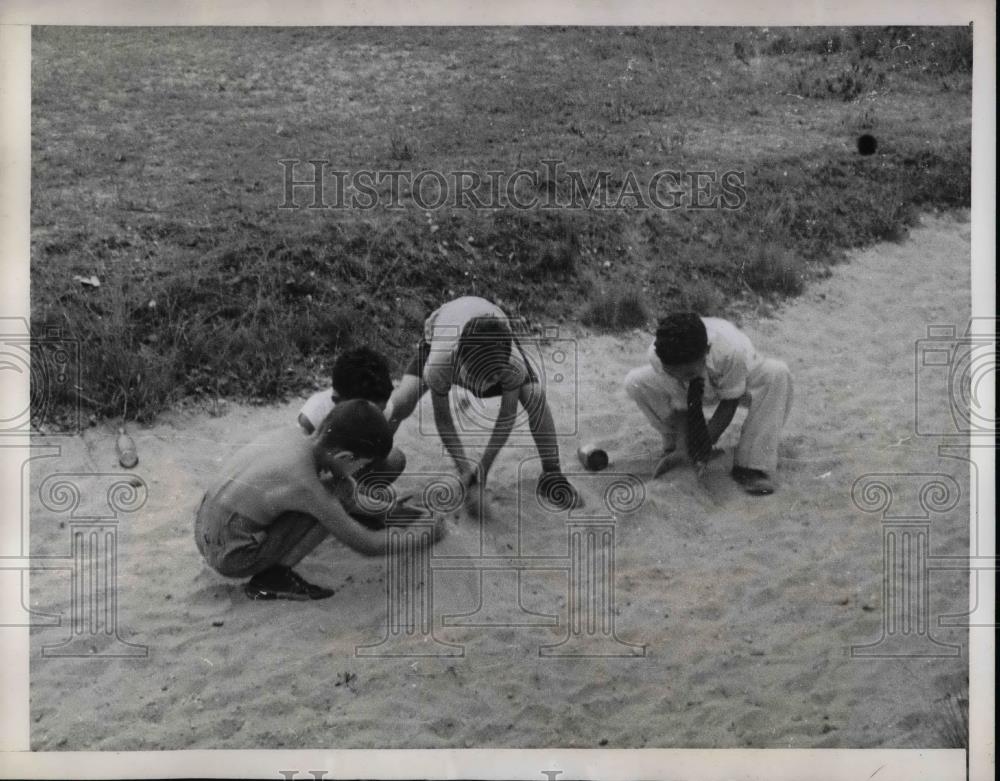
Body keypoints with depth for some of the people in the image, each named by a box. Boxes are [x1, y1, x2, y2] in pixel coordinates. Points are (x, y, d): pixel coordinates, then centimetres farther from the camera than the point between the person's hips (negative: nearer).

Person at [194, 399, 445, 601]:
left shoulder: (290, 435, -3)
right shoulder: (305, 485, -21)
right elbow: (366, 545, -11)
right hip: (232, 559, -8)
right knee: (340, 489, -12)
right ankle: (272, 578, -8)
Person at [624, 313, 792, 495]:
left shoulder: (731, 349, -43)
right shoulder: (656, 356, -35)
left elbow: (729, 403, -27)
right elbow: (680, 406, -22)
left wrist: (707, 443, -34)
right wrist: (680, 448, -31)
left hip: (734, 386, -2)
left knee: (777, 373, -34)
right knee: (635, 382, -22)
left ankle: (752, 467, -28)